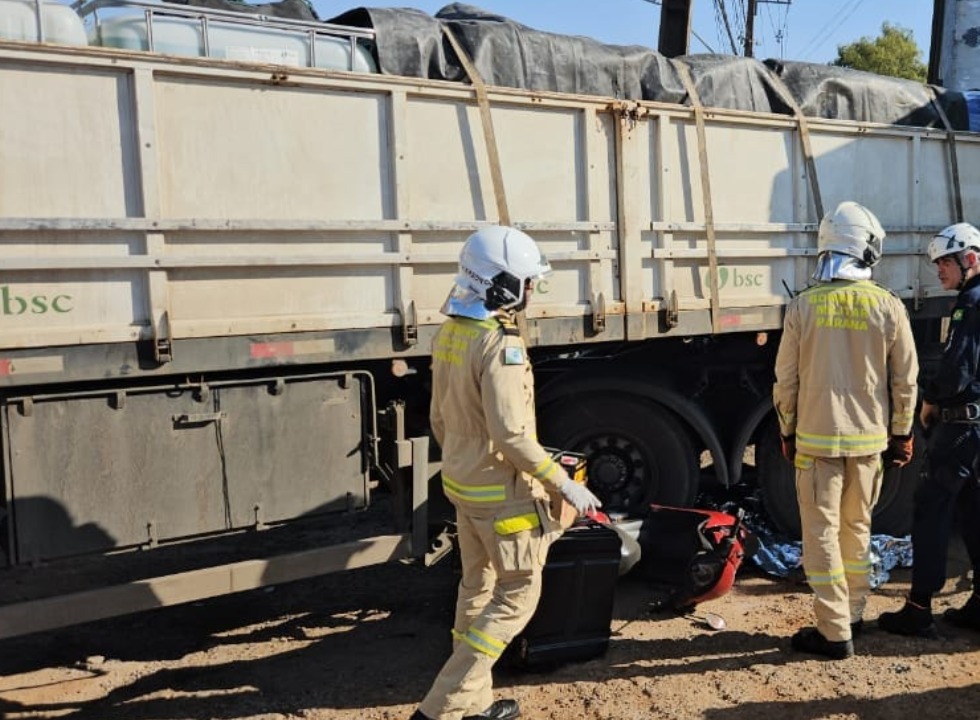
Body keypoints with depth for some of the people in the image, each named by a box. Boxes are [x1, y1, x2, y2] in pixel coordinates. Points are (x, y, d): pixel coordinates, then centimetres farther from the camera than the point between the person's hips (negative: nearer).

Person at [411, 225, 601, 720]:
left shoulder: (449, 334, 5)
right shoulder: (500, 344, -23)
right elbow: (512, 435, -26)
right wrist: (563, 484, -19)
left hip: (462, 484, 9)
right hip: (502, 491, -9)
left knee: (478, 587, 19)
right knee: (518, 596, 4)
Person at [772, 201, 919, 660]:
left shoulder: (803, 306, -8)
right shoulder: (888, 307, -5)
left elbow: (786, 381, -3)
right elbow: (905, 381, 1)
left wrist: (788, 432, 10)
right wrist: (901, 433, 13)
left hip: (816, 438, -2)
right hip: (869, 439, 3)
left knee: (822, 533, 4)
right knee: (857, 528, 18)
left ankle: (835, 632, 6)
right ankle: (852, 614, 30)